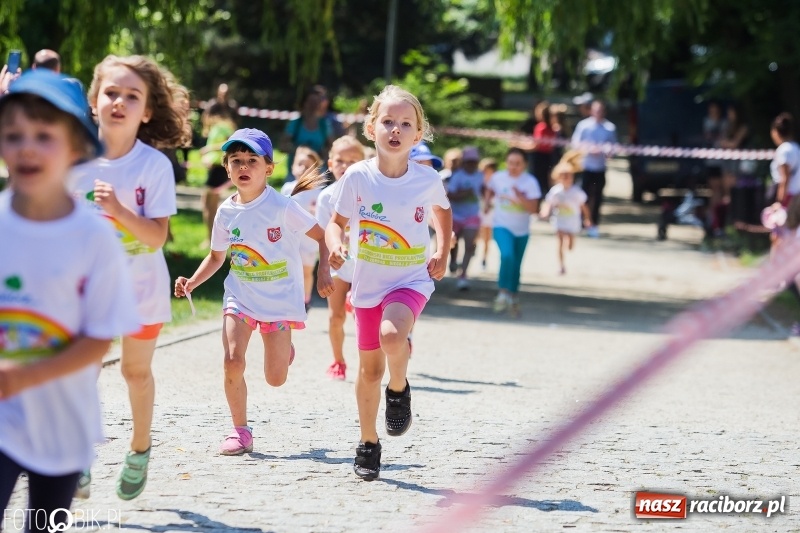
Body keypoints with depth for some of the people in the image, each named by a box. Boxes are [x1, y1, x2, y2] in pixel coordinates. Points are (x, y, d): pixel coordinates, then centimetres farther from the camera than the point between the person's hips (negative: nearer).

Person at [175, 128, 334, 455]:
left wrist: (323, 272, -21)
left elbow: (323, 236, -9)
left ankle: (282, 347, 35)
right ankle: (240, 431, 1)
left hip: (280, 299, -3)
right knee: (233, 362, -16)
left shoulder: (281, 207, -15)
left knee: (275, 378, -2)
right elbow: (216, 257, 11)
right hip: (240, 296, 3)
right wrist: (193, 282, -4)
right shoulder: (226, 212, -2)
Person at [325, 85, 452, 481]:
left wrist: (442, 254, 1)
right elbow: (337, 221, -1)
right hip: (368, 281, 2)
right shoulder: (357, 176, -11)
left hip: (412, 279, -1)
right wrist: (335, 245, -22)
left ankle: (399, 389, 0)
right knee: (370, 367, 9)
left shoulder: (427, 179, -9)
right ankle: (368, 444, 28)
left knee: (392, 334, -32)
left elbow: (442, 212, 12)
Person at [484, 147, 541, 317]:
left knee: (516, 265, 12)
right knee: (507, 255, -27)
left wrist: (519, 197, -28)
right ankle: (503, 292, -16)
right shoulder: (498, 177, -6)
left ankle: (513, 297, 31)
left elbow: (533, 208, -15)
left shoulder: (530, 182, -10)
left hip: (522, 230, 1)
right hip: (502, 227, -1)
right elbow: (489, 190, 17)